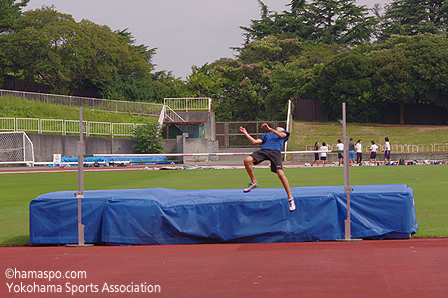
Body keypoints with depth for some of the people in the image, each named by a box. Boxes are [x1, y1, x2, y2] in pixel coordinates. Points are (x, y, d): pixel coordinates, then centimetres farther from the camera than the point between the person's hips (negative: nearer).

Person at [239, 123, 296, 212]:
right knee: (247, 160, -22)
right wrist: (245, 133, 25)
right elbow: (255, 141, 28)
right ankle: (253, 182, -4)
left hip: (275, 151, -4)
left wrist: (269, 129, -5)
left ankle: (290, 198, -12)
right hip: (263, 150, 4)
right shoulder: (267, 135, 39)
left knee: (281, 174, -22)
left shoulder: (284, 132, 31)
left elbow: (281, 135, 5)